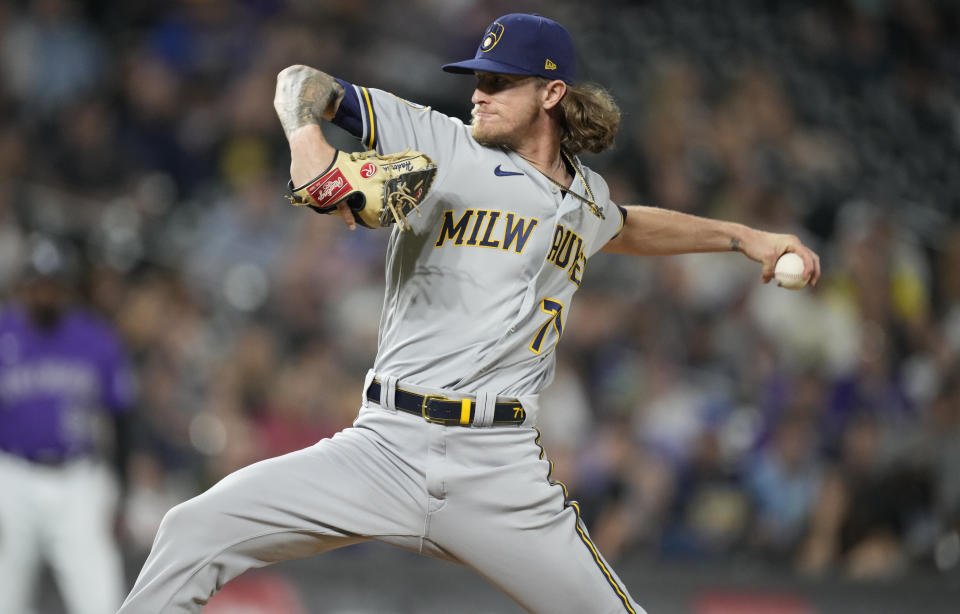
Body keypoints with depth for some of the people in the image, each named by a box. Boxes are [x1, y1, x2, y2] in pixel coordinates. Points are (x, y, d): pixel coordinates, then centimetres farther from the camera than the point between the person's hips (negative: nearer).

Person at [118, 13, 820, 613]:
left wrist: (743, 236, 42)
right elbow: (305, 82, 3)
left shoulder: (585, 195, 16)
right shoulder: (445, 146, 4)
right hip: (385, 449, -2)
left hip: (501, 472, 2)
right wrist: (308, 140, -18)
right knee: (196, 529, -18)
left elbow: (624, 228, 41)